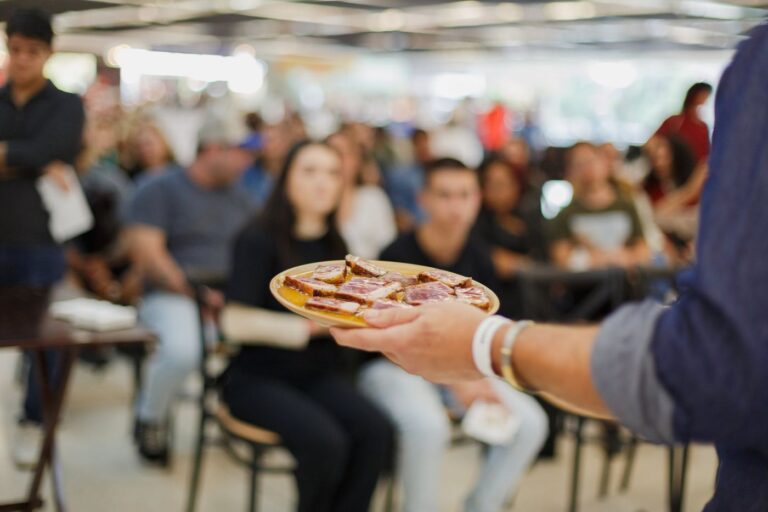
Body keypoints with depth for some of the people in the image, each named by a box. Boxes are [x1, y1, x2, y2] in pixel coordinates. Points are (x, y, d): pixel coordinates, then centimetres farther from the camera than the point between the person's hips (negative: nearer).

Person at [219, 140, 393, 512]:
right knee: (325, 441, -31)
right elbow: (237, 323, -19)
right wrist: (315, 325, -19)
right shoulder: (259, 240, -10)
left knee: (375, 432, -24)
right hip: (258, 377, -5)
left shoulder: (333, 244, 10)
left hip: (320, 375, 5)